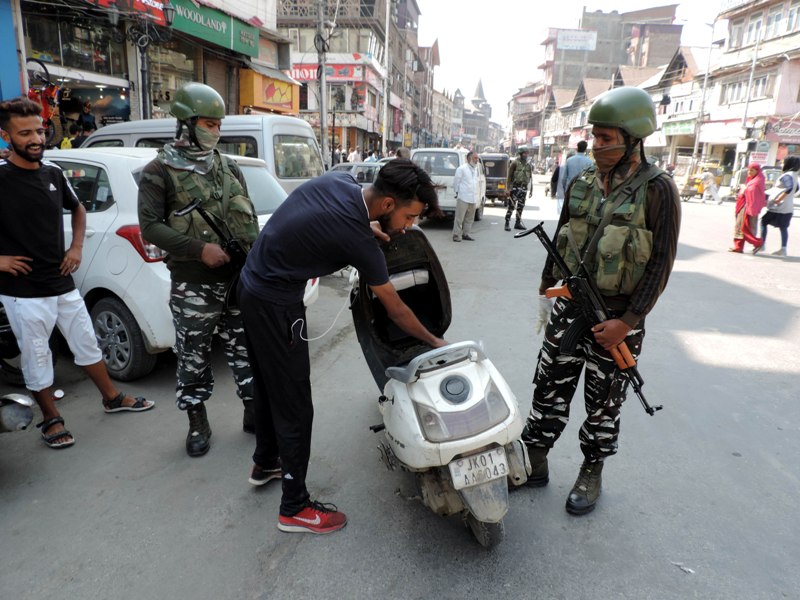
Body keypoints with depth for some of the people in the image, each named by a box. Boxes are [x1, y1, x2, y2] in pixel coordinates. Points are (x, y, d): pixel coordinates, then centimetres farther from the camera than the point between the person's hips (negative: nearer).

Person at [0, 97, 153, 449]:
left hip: (63, 284, 5)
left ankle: (113, 398, 33)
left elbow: (78, 209, 23)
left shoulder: (53, 173, 3)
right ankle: (51, 420, 25)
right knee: (36, 360, 8)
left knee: (87, 345, 17)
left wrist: (77, 247, 10)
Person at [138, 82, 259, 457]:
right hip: (193, 285, -3)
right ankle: (198, 422, 23)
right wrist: (200, 249, -18)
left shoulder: (229, 167, 13)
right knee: (193, 356, 7)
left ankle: (254, 411, 25)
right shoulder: (160, 171, -1)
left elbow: (249, 218, 15)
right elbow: (150, 226, -9)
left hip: (239, 278, 4)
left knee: (245, 348, 11)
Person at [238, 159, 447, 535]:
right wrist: (435, 342, 1)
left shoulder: (340, 179, -5)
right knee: (294, 405, 1)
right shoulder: (358, 240, -24)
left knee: (267, 385, 24)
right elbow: (395, 310, -13)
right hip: (276, 305, -9)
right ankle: (295, 508, 16)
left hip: (252, 284, 9)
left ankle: (265, 462, 45)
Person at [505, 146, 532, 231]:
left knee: (521, 206, 9)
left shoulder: (528, 164, 12)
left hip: (524, 188, 6)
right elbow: (509, 176, -7)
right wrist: (508, 188, -14)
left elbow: (530, 177, 16)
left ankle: (518, 223, 17)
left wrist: (531, 189, 13)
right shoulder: (515, 163, -5)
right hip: (515, 187, -6)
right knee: (511, 206, -8)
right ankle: (507, 223, -5)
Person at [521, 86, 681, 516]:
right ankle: (534, 461, 25)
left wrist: (627, 322, -17)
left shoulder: (657, 189, -10)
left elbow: (661, 263, -12)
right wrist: (546, 289, 15)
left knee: (603, 401, 10)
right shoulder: (582, 182, 5)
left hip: (618, 316, -4)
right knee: (550, 387, 10)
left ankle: (591, 473, 30)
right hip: (569, 305, 4)